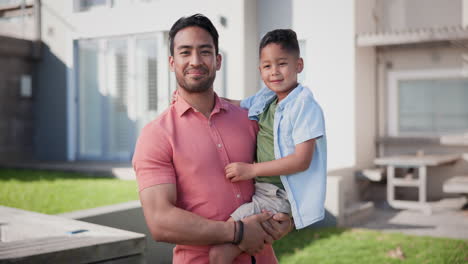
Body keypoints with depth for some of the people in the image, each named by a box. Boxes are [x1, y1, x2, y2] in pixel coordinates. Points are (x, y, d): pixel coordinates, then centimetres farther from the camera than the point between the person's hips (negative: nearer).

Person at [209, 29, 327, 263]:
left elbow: (302, 161, -18)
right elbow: (234, 106, 26)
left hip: (278, 198, -9)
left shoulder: (305, 106, -12)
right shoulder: (265, 99, 11)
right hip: (258, 190, 9)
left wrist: (251, 169, -18)